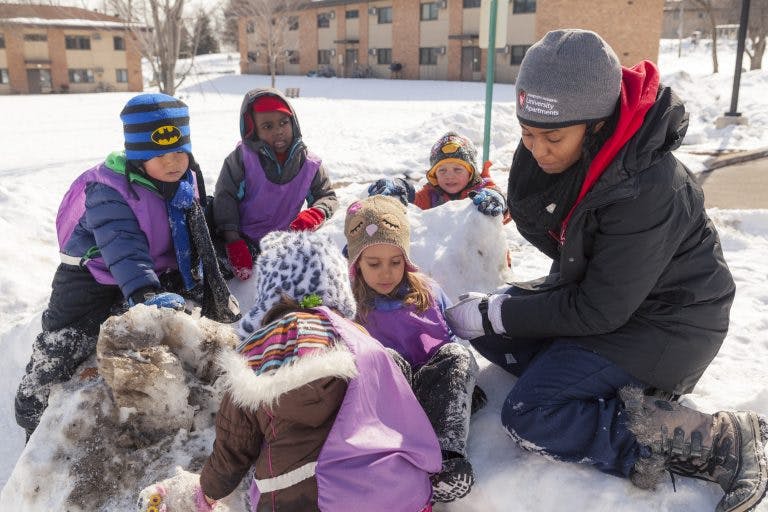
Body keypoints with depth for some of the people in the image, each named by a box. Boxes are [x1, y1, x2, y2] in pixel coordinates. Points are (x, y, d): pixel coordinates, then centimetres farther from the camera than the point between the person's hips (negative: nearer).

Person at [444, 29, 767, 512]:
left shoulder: (645, 190, -32)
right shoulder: (545, 152, -11)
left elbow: (598, 311, -26)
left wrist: (496, 314, -20)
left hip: (664, 321, -8)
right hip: (593, 287, 9)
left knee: (529, 416, -17)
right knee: (486, 324, 4)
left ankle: (719, 443, -11)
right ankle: (631, 401, 1)